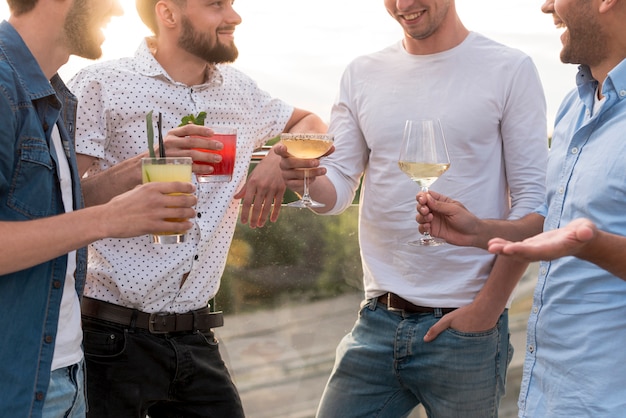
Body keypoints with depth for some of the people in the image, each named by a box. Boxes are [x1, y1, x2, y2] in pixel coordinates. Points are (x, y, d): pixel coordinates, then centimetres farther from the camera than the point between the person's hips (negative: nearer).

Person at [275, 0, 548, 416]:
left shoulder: (510, 70, -3)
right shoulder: (362, 74, 9)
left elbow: (531, 202, -5)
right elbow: (337, 189, 6)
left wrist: (486, 308, -11)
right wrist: (306, 179, -17)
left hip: (465, 325, -3)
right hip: (377, 322, 4)